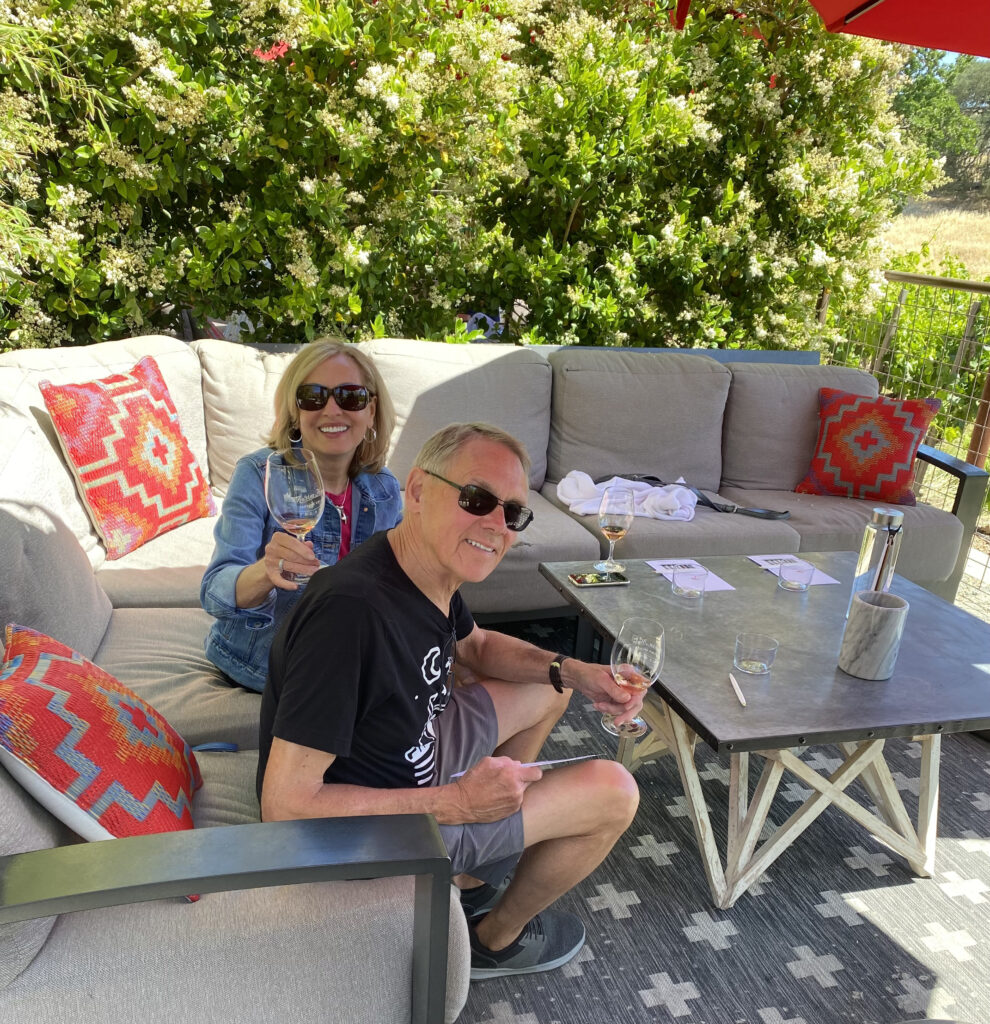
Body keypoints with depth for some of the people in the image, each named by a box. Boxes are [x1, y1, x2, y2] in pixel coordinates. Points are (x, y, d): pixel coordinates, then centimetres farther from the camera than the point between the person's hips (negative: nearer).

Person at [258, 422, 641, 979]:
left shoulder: (431, 571, -8)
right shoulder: (350, 611, -37)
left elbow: (478, 645, 14)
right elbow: (285, 804, -33)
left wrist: (572, 671, -4)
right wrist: (455, 803, -27)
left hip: (413, 753, 8)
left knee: (549, 690, 21)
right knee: (614, 792, -4)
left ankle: (472, 875, 29)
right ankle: (498, 937, 23)